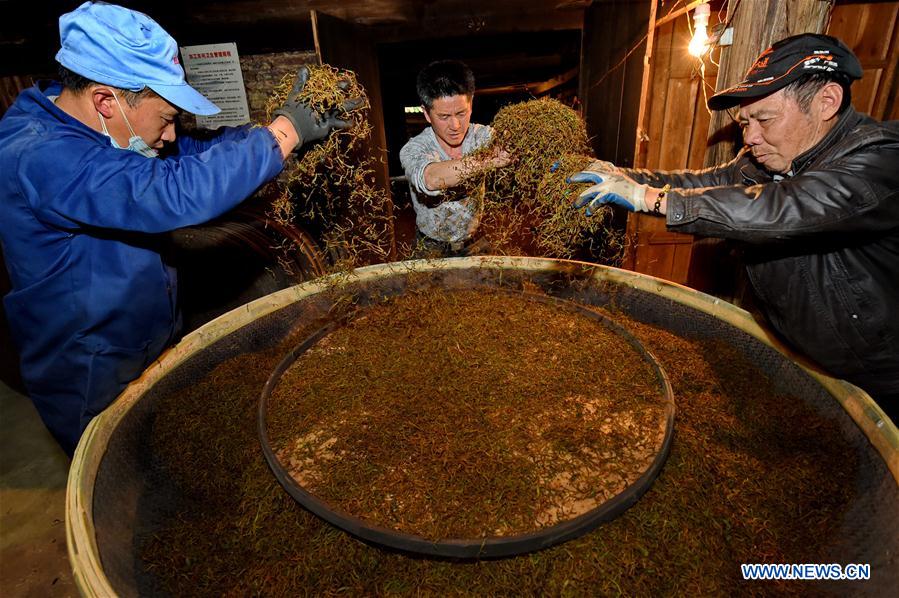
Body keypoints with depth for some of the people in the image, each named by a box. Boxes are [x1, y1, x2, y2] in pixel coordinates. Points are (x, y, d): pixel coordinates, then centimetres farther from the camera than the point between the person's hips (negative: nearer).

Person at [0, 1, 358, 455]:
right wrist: (283, 132, -32)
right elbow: (180, 192, -43)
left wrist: (300, 127, -7)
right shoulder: (41, 158, -31)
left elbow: (196, 153, 4)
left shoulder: (91, 130, 0)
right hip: (95, 392, -8)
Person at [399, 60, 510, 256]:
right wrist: (494, 158, -53)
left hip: (476, 240, 2)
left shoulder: (482, 135, -9)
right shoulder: (413, 149, -19)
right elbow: (431, 179, -41)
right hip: (433, 247, -1)